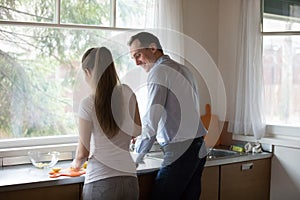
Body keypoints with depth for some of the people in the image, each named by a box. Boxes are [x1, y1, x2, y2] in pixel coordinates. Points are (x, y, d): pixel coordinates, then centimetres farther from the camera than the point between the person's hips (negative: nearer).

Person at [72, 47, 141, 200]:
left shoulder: (87, 104, -11)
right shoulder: (128, 94, 1)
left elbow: (83, 152, -5)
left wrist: (76, 163, 16)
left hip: (100, 182, -4)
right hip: (130, 180, 4)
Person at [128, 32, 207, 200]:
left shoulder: (159, 71, -9)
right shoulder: (183, 70, 19)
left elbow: (152, 119, -14)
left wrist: (140, 152, -3)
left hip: (180, 151, -9)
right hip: (199, 149, 9)